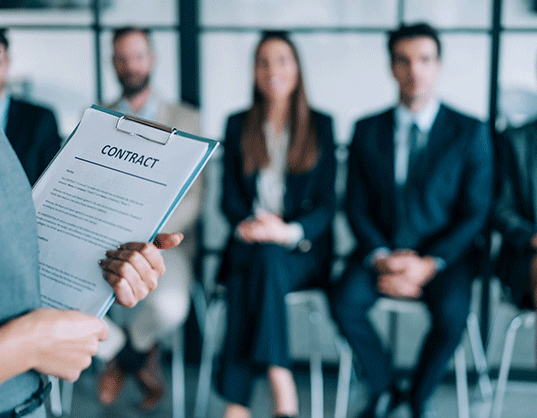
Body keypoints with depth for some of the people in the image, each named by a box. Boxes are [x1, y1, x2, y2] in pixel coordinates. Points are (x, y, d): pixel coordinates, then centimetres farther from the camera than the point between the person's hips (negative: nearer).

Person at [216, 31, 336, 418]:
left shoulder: (321, 125, 7)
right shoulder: (238, 125, 12)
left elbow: (326, 203, 1)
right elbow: (230, 197, 8)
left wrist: (289, 231, -18)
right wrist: (248, 226, -15)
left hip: (302, 247, -1)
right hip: (249, 242, 1)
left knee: (265, 258, -34)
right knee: (249, 260, -34)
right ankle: (281, 384, -38)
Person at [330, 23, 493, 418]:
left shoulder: (470, 132, -1)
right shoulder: (367, 130, 6)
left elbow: (475, 212, -3)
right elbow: (356, 205, 5)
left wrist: (430, 264, -16)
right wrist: (381, 257, -13)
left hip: (442, 254, -2)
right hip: (381, 249, 2)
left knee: (452, 314, -30)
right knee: (345, 303, -26)